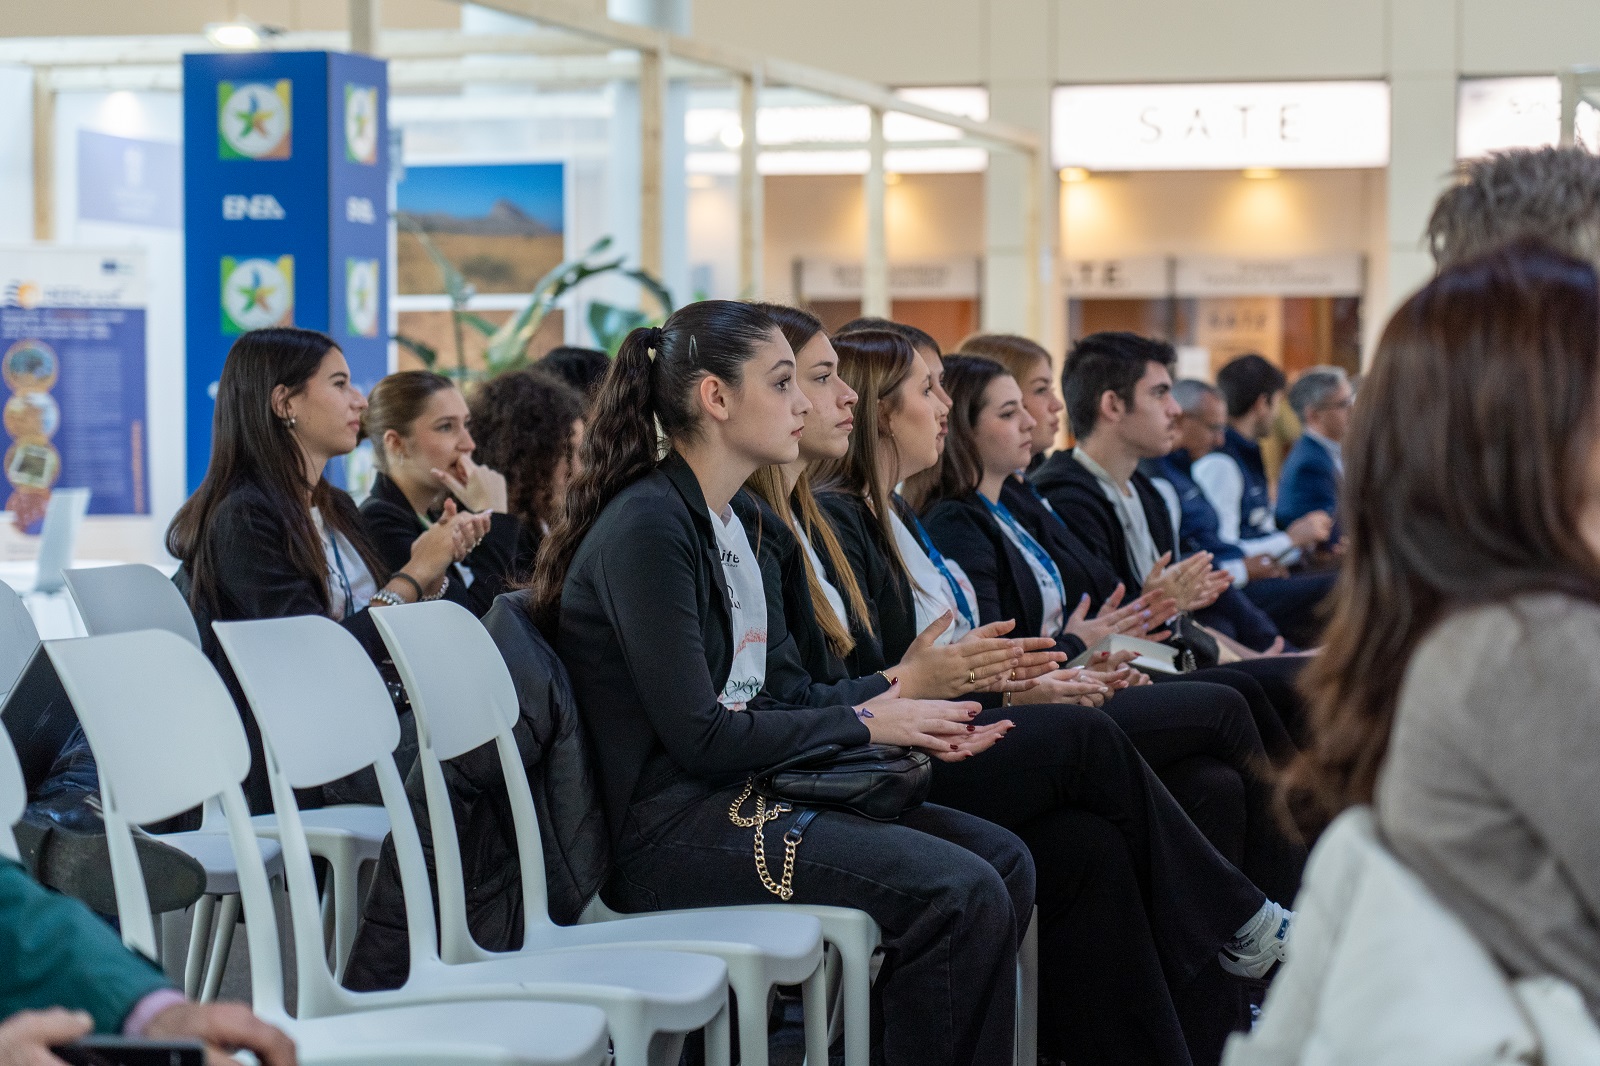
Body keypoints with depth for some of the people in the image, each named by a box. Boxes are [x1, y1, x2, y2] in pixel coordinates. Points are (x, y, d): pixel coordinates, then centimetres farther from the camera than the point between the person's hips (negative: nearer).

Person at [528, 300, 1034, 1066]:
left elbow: (749, 707, 12)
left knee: (1003, 860, -1)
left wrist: (896, 718, 0)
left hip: (731, 797, 9)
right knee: (959, 893, -20)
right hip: (664, 828, -9)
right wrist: (862, 724, -8)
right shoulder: (647, 527, -15)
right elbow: (699, 736, -18)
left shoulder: (722, 522, 15)